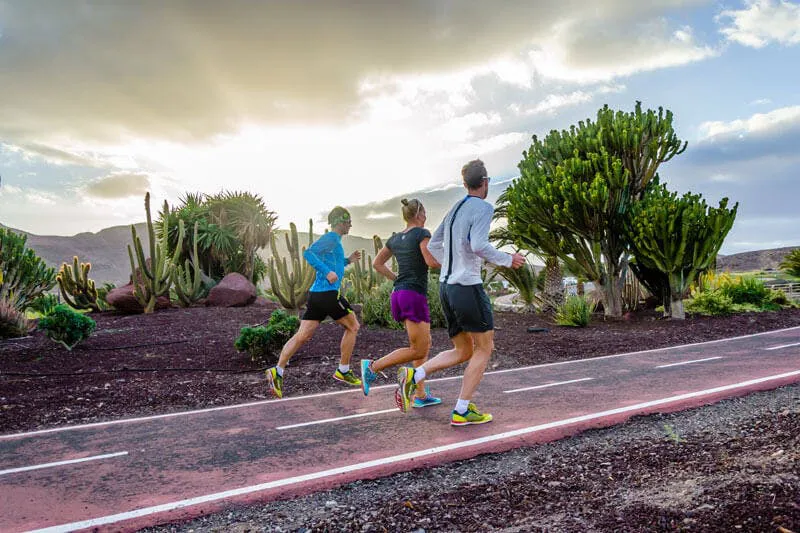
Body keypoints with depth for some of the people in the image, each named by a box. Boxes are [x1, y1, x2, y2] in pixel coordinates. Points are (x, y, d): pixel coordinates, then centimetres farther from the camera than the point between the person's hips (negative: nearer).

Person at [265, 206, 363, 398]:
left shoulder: (333, 241, 23)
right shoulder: (330, 238, -6)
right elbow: (308, 253, -20)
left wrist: (347, 260, 28)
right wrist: (327, 271, -25)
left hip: (315, 294, 9)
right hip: (328, 293, -9)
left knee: (302, 335, 1)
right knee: (352, 327, 8)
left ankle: (278, 371, -8)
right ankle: (343, 371, 14)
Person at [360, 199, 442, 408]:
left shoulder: (395, 238, 15)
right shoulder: (422, 233, -7)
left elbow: (377, 263, 19)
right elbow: (431, 261, -19)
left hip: (398, 294, 9)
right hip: (415, 296, -9)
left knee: (425, 345, 14)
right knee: (418, 350, -4)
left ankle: (420, 395, 12)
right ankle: (373, 366, -10)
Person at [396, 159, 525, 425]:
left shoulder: (454, 209, 16)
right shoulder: (483, 207, -8)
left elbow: (433, 245, 21)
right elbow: (478, 245, -22)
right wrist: (508, 259, -8)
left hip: (446, 286, 8)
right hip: (468, 286, -8)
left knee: (463, 351, 16)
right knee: (484, 348, 7)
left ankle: (412, 376, 0)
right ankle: (462, 411, 7)